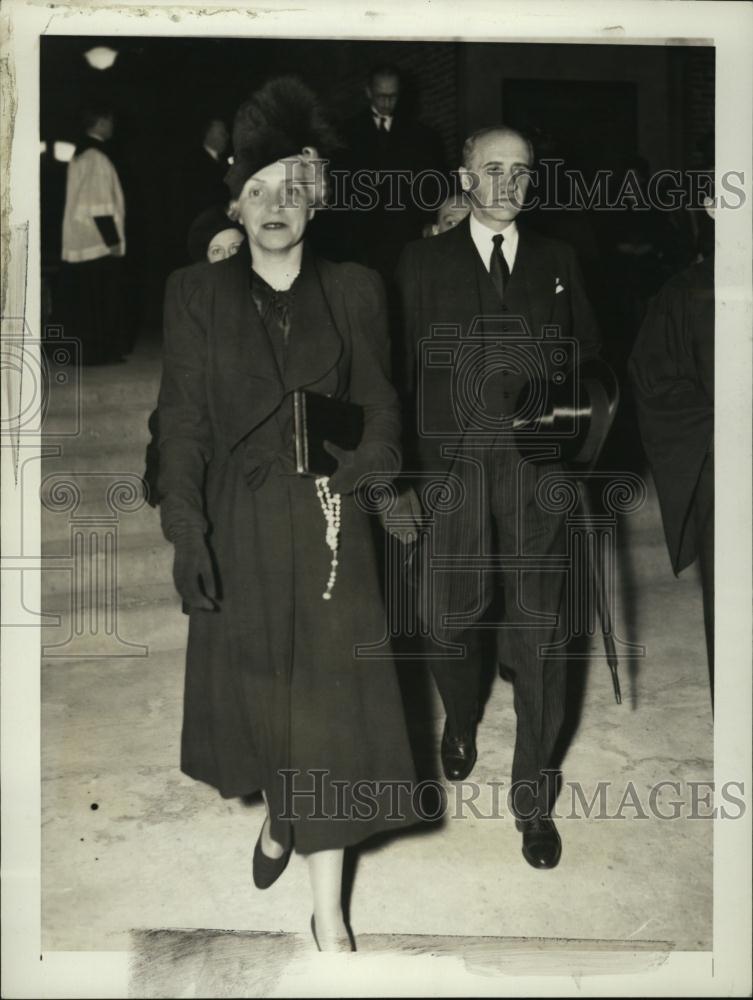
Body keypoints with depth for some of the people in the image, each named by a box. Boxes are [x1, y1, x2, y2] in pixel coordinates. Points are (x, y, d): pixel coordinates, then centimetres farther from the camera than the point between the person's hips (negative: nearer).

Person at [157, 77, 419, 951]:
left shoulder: (354, 291, 3)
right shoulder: (196, 295, 1)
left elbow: (378, 411, 3)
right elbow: (182, 420, -3)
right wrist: (186, 535, -10)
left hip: (328, 527, 0)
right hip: (240, 529, 1)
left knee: (327, 709, 1)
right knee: (255, 692, 15)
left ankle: (328, 916, 14)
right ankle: (278, 814, 47)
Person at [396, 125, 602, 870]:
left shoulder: (557, 261, 13)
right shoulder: (423, 262, 7)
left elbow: (588, 355, 14)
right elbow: (397, 364, 3)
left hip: (536, 471, 1)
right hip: (449, 467, 0)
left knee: (536, 634, 1)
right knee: (452, 619, 10)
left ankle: (531, 793, 18)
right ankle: (460, 721, 44)